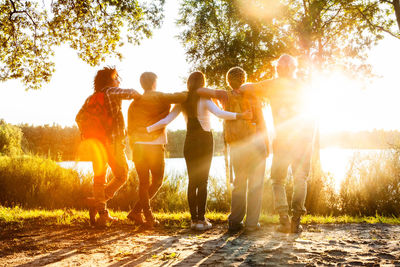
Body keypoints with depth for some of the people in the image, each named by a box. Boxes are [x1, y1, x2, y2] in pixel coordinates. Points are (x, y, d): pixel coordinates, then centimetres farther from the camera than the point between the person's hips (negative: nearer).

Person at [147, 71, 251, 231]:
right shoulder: (204, 99, -8)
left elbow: (166, 120, -3)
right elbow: (219, 113, -25)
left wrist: (147, 129, 5)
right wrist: (240, 116, -29)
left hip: (189, 142, 4)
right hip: (205, 141, -3)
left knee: (192, 181, 9)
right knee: (203, 181, 0)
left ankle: (194, 219, 9)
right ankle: (201, 219, -1)